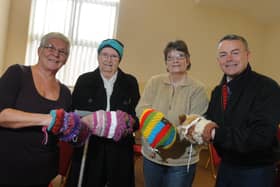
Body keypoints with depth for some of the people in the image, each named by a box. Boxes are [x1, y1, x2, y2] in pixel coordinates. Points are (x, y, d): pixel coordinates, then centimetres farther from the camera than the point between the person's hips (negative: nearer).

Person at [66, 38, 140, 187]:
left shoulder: (130, 82, 4)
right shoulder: (84, 80, 2)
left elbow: (138, 114, 4)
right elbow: (73, 112, 1)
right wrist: (84, 120, -19)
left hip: (120, 148, 1)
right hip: (89, 147, 0)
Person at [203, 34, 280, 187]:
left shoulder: (267, 88, -19)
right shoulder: (218, 91, 3)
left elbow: (261, 137, -26)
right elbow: (211, 121, 7)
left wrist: (215, 133, -25)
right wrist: (207, 127, -16)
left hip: (255, 172, -6)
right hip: (225, 167, 6)